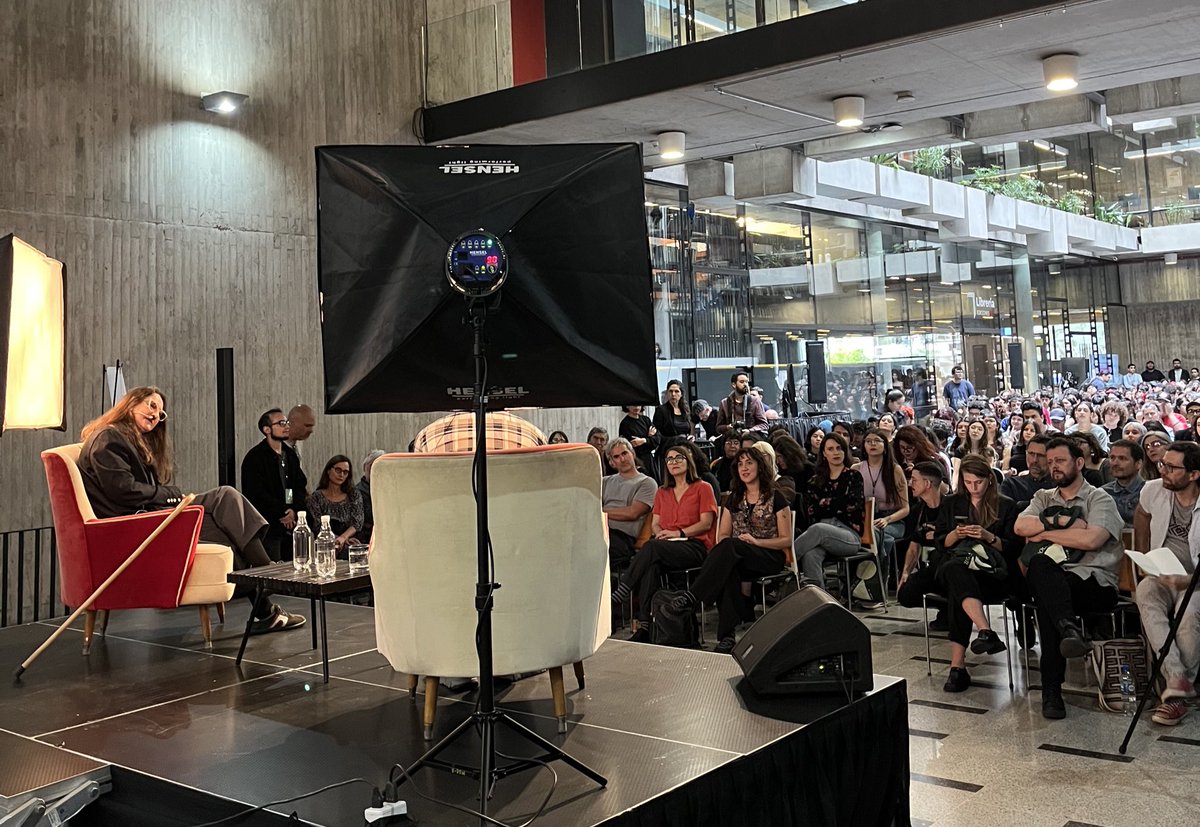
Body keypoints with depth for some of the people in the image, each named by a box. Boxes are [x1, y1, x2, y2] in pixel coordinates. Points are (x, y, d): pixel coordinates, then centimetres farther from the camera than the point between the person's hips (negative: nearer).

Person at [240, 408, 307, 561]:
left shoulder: (290, 455, 16)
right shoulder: (254, 457, -7)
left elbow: (301, 486, 14)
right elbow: (257, 494, -14)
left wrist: (295, 510, -5)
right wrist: (283, 513, -12)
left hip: (290, 525, 7)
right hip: (268, 528, -7)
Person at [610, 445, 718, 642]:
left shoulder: (702, 488, 10)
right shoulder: (662, 493, 27)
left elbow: (706, 523, 0)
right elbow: (654, 524, 18)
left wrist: (678, 533, -13)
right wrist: (660, 533, -6)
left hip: (695, 546, -4)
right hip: (666, 546, 4)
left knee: (652, 547, -34)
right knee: (651, 564, -34)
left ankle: (621, 593, -36)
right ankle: (645, 624, -42)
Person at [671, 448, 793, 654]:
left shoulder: (776, 498, 3)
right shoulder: (733, 499, 18)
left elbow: (786, 540, 0)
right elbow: (723, 535, 16)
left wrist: (755, 541, -16)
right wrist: (724, 545, -10)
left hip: (771, 557, -3)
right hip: (736, 557, 3)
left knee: (730, 547, -36)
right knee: (728, 569, -37)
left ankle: (692, 596, -44)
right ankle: (727, 635, -41)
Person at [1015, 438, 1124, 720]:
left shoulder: (1099, 499, 6)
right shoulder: (1044, 498, 21)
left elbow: (1091, 539, -14)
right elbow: (1020, 526, 0)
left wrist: (1044, 532, -5)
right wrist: (1063, 522, -8)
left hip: (1096, 581, -3)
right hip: (1052, 577, 3)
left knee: (1046, 599, -33)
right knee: (1039, 564, -34)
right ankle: (1069, 629, -47)